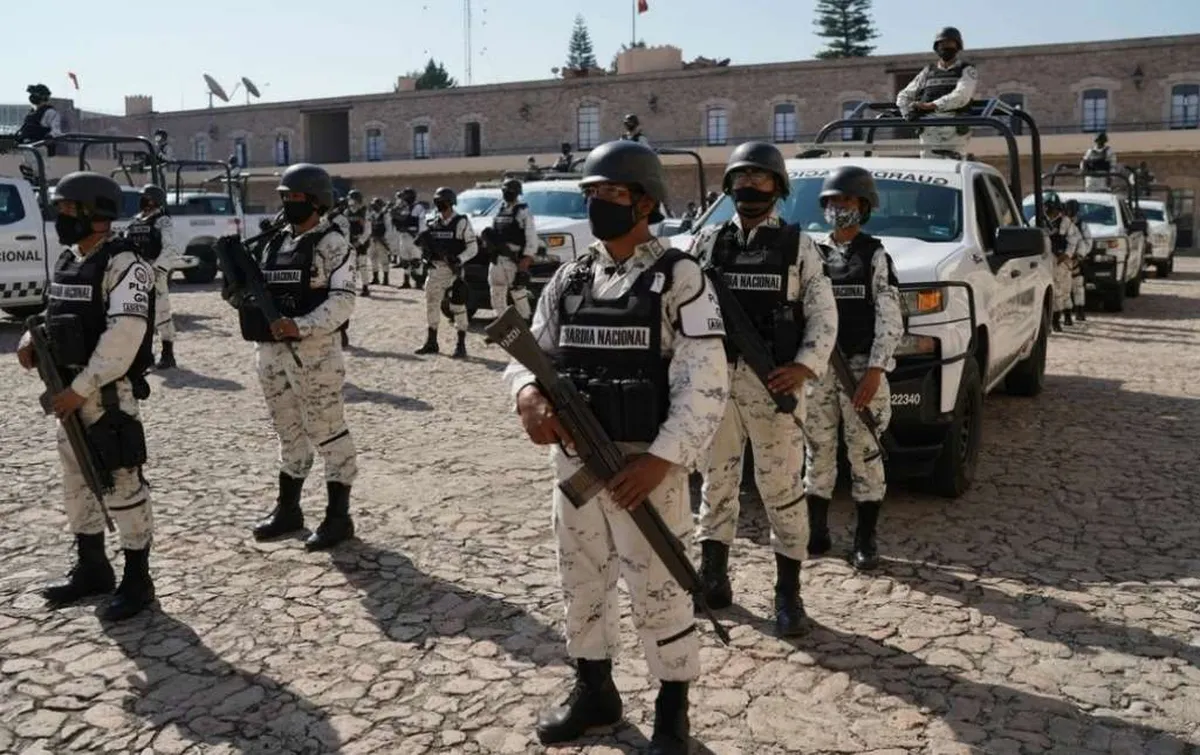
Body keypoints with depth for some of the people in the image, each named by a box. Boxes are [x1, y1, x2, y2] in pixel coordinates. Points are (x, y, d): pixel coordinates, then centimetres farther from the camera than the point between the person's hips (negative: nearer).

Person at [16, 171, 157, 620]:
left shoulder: (123, 265, -16)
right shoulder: (67, 260, 13)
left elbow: (123, 338, -24)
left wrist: (80, 389, -22)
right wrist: (32, 338, 4)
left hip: (108, 394, -9)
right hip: (70, 392, 10)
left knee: (121, 485, -3)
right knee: (77, 483, 17)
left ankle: (137, 581, 9)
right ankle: (92, 570, 32)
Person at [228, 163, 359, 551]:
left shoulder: (332, 243, -7)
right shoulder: (274, 243, 15)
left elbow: (342, 301, -16)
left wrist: (300, 327, -26)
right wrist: (238, 295, -2)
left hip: (315, 352, -7)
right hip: (272, 351, 8)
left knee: (328, 432, -1)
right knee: (289, 432, 16)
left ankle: (338, 516, 8)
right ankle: (288, 509, 28)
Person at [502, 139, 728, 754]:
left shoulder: (679, 277, -8)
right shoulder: (569, 278, 9)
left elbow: (705, 382, -13)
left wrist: (661, 458, -20)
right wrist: (527, 393, -14)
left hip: (644, 463, -6)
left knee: (658, 591, 3)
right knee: (581, 582, 16)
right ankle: (593, 690, 36)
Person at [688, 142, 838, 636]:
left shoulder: (798, 245, 6)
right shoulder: (708, 242, 10)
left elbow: (823, 314, 1)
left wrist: (805, 365, -15)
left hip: (775, 379, -2)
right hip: (716, 377, 2)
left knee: (782, 487, 2)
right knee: (716, 480, 10)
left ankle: (788, 593, 11)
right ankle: (712, 578, 23)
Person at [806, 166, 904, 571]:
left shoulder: (875, 255, 1)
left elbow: (890, 320, -6)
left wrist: (875, 369, -16)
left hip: (862, 367, -3)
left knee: (865, 453, 1)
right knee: (818, 451, 8)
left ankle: (865, 541, 10)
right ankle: (816, 532, 19)